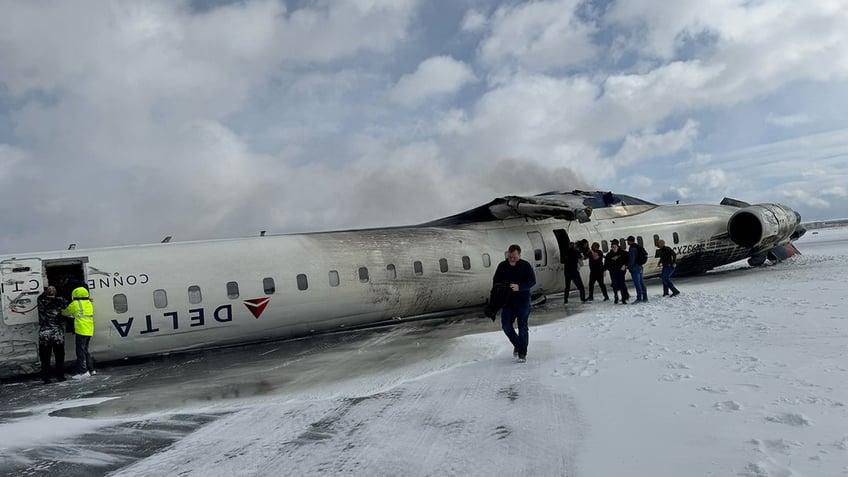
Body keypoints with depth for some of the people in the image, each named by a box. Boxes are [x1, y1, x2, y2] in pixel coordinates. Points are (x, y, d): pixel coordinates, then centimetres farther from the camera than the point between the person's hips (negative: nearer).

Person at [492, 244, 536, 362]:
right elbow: (495, 281, 9)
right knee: (506, 325, 2)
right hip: (507, 301, 3)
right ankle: (517, 344, 27)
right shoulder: (502, 266, 0)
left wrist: (519, 287, -28)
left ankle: (522, 353, 12)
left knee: (523, 327, 1)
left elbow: (532, 281, -12)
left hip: (523, 301, -3)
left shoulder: (526, 265, -9)